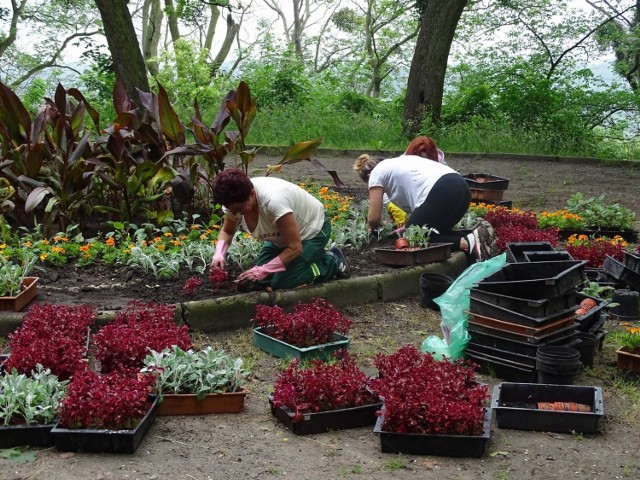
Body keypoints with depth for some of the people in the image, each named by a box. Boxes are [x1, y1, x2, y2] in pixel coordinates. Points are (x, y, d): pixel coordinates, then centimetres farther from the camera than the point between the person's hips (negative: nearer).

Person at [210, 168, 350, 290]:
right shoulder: (235, 201, -22)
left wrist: (262, 270, -37)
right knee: (262, 280, -2)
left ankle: (333, 262, 4)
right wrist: (219, 254, -21)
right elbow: (227, 231, 0)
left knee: (281, 282, -16)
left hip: (313, 230, -7)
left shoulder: (273, 200, -43)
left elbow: (295, 248, -34)